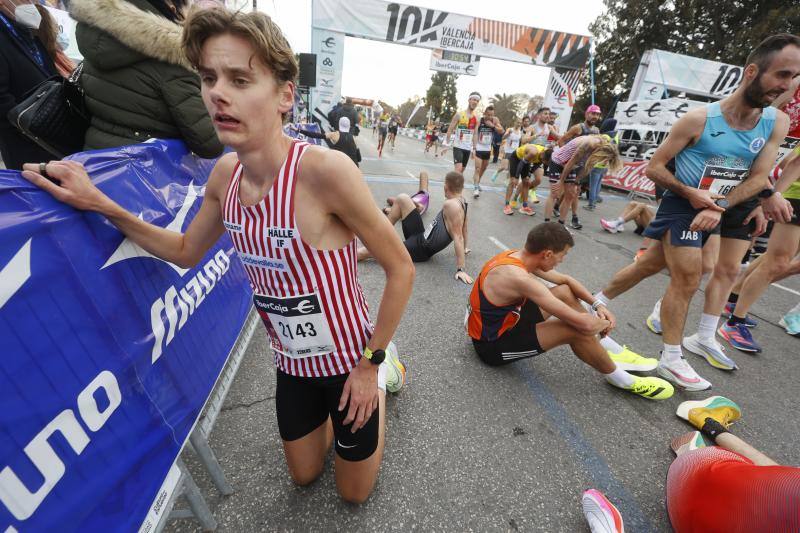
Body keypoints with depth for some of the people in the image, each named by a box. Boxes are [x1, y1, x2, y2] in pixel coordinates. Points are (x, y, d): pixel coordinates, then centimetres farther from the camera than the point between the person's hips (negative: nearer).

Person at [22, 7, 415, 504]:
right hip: (292, 362, 5)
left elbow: (401, 268, -23)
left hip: (349, 359, -4)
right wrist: (101, 205, -6)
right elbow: (187, 251, 7)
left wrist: (369, 365, -16)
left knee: (355, 491, 25)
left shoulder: (324, 169, -31)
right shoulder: (225, 173, -9)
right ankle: (331, 406, 52)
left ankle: (382, 371, 39)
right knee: (305, 475, 29)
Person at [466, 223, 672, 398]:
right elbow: (584, 323, -30)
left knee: (565, 291, 7)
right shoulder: (519, 278, -34)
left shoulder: (518, 256, -4)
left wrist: (598, 305, 2)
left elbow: (566, 279, 11)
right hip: (492, 345, -9)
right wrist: (606, 323, -8)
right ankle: (621, 380, 8)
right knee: (576, 330, -21)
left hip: (504, 322, 9)